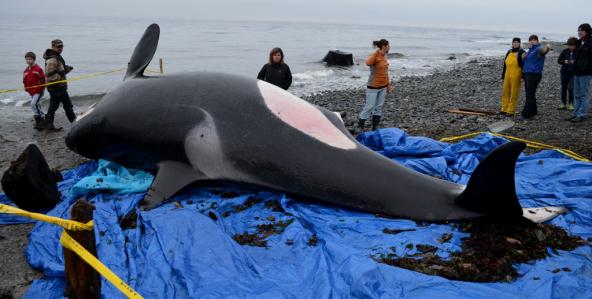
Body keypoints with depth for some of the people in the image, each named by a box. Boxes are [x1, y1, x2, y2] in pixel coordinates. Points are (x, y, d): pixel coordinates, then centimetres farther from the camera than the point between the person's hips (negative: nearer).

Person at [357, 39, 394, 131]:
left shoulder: (384, 56, 7)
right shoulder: (375, 56, -18)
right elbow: (368, 63, -41)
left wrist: (389, 84, 18)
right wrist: (376, 52, -33)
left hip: (383, 86, 8)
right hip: (373, 87, -8)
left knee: (379, 107, 11)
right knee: (370, 106, -3)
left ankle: (375, 127, 20)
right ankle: (360, 125, 12)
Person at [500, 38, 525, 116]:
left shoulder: (521, 52, -4)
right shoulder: (509, 52, 14)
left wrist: (523, 76, -13)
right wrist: (503, 75, 16)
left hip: (516, 76, -6)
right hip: (507, 75, 7)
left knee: (514, 93, -2)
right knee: (505, 92, 9)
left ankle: (511, 111, 2)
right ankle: (504, 109, 18)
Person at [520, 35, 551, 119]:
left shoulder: (539, 48, -10)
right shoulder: (530, 50, 20)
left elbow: (543, 50, -33)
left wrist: (546, 47, -57)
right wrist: (523, 57, 4)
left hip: (534, 75, -9)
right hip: (527, 74, 9)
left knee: (530, 95, -7)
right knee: (529, 94, 15)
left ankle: (526, 113, -5)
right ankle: (533, 111, 24)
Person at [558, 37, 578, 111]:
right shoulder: (564, 51, 2)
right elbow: (559, 60, 4)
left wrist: (575, 62, -23)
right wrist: (564, 61, -15)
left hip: (573, 73, -3)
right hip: (564, 72, 3)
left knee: (571, 88, -7)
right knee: (564, 88, 9)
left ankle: (571, 104, 6)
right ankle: (563, 103, 20)